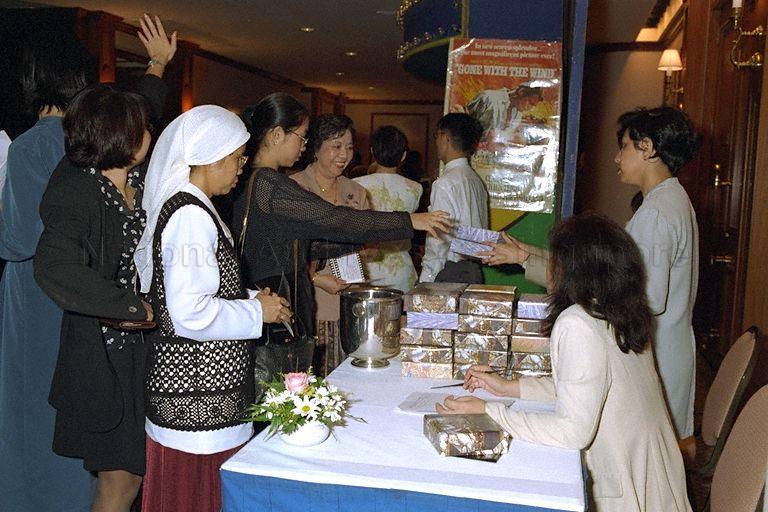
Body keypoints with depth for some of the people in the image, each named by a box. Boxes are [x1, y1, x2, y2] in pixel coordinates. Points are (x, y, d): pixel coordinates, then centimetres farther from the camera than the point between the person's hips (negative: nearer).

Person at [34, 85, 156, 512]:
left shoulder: (138, 185, 3)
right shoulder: (77, 192, -19)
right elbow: (56, 270, -34)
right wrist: (137, 309, -26)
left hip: (142, 347, 8)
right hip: (105, 353, -8)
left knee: (138, 468, 20)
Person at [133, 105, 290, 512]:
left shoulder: (185, 207, 12)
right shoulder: (191, 216, -19)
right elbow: (191, 315, -25)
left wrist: (248, 298, 10)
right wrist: (256, 311, -13)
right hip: (198, 395, -10)